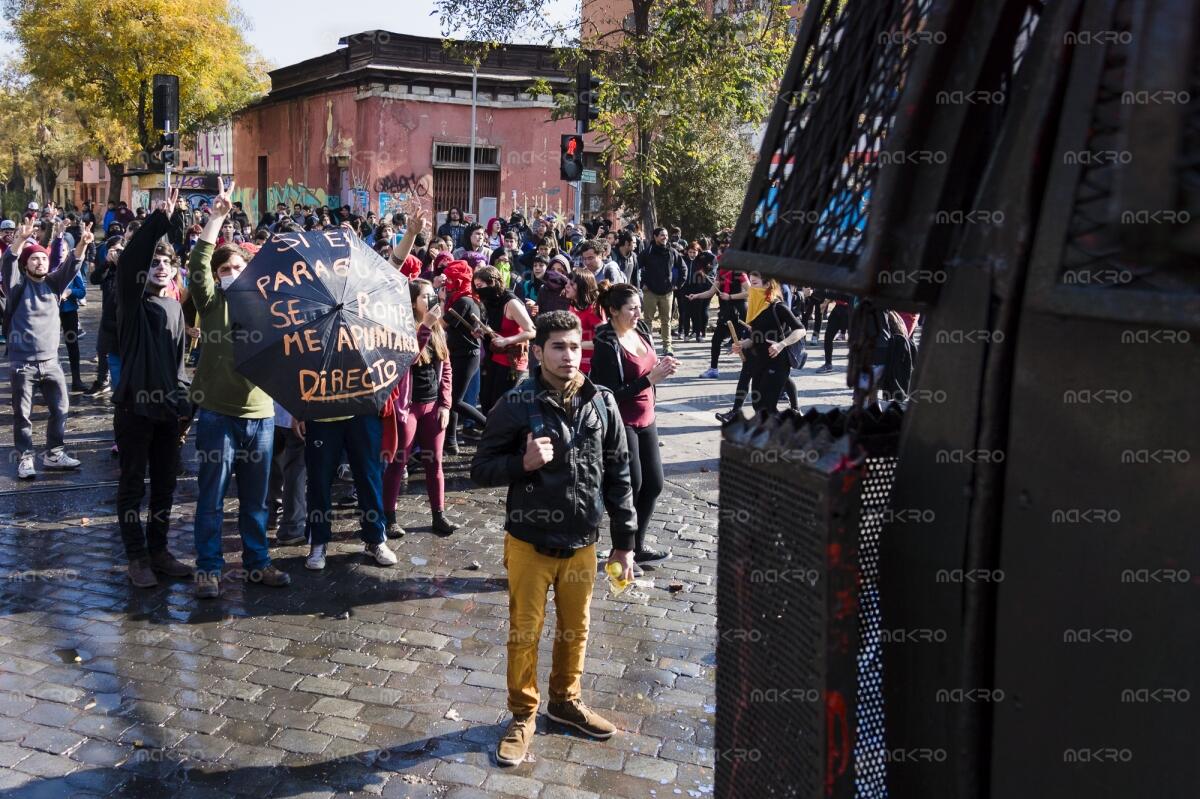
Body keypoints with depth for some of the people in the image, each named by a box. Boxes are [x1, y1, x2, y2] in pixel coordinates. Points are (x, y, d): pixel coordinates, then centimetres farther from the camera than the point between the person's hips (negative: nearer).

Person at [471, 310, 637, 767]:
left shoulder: (602, 404, -3)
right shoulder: (516, 406, -12)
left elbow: (618, 476, 4)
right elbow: (480, 469, -6)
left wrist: (624, 541, 5)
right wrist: (523, 463, -26)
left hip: (582, 543, 3)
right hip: (529, 542, -3)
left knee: (575, 629, 18)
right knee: (524, 632, 10)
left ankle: (566, 701, 41)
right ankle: (523, 714, 30)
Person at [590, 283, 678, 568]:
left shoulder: (641, 331, 4)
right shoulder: (606, 346, -19)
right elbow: (612, 394, -21)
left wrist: (662, 366, -5)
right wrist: (650, 379, -25)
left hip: (646, 420, 8)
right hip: (621, 423, -8)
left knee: (654, 484, 13)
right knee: (632, 486, -1)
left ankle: (637, 546, 29)